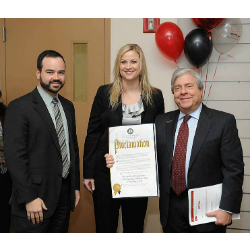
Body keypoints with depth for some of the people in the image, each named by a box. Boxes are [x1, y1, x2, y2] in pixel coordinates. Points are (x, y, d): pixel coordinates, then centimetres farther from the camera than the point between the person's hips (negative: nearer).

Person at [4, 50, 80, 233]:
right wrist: (29, 198, -17)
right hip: (36, 199, -6)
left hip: (65, 195, 6)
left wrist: (76, 186, 15)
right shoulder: (19, 108, -11)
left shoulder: (68, 106, 11)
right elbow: (14, 156, -15)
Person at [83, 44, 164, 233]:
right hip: (106, 172, -1)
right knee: (105, 226, 10)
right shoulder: (104, 93, -1)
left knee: (135, 226, 14)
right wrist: (88, 172, -3)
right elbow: (92, 133, 0)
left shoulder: (155, 96, 1)